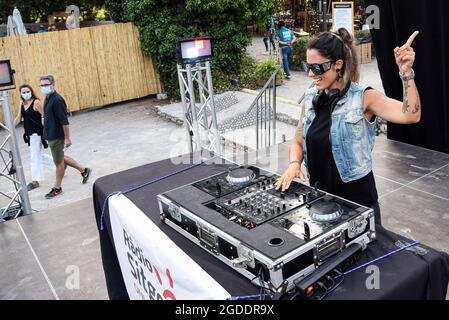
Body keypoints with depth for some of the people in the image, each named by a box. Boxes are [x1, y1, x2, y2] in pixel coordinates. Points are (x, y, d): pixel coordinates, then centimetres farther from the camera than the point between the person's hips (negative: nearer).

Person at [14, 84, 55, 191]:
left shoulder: (36, 102, -13)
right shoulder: (22, 104, 9)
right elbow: (18, 118, 14)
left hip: (37, 133, -8)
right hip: (29, 134, 8)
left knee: (35, 157, -1)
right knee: (40, 155, 17)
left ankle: (35, 181, 9)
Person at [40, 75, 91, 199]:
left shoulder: (57, 100, -19)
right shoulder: (47, 98, 8)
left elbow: (64, 121, -21)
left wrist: (67, 138, -22)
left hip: (57, 136, -9)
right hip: (50, 135, 9)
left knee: (59, 162, 4)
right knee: (60, 158, 19)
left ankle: (57, 188, 17)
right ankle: (83, 170, 31)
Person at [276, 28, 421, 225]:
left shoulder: (362, 98, -13)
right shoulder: (310, 99, 2)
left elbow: (411, 115, -25)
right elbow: (298, 142, 10)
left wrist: (406, 72, -34)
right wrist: (294, 164, -8)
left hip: (357, 200, -4)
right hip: (319, 198, 5)